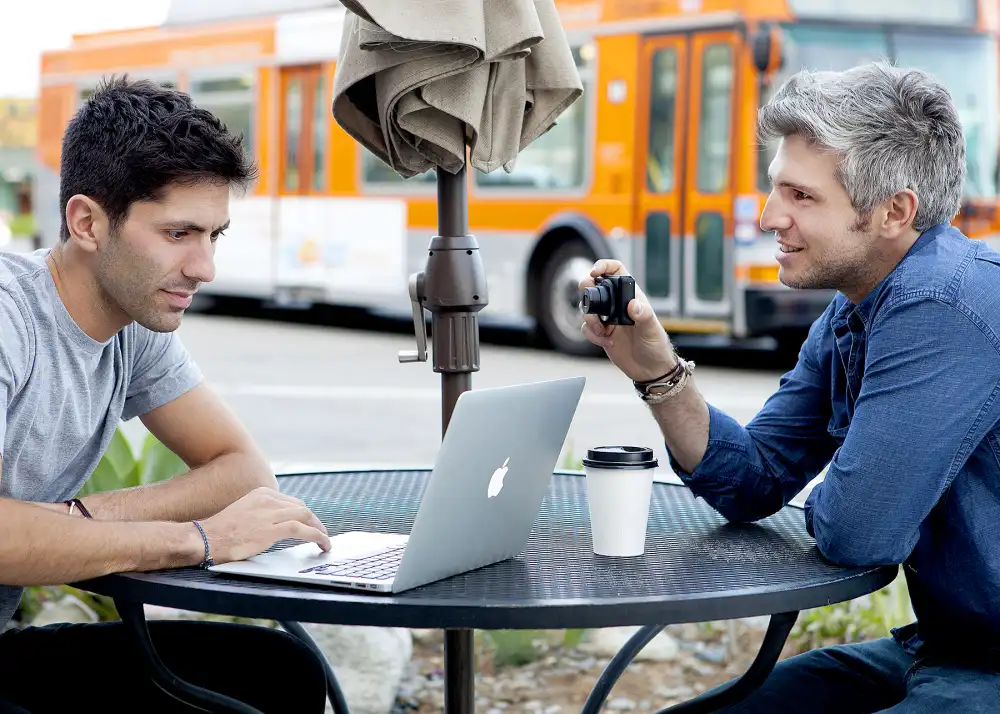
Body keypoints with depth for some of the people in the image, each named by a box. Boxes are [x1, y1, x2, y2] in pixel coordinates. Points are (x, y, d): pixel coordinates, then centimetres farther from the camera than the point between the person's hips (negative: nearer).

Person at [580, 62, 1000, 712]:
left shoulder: (941, 306, -25)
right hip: (934, 650, 9)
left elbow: (855, 534, -26)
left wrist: (827, 505, -3)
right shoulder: (848, 316, 6)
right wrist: (657, 370, -5)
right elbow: (754, 482, 8)